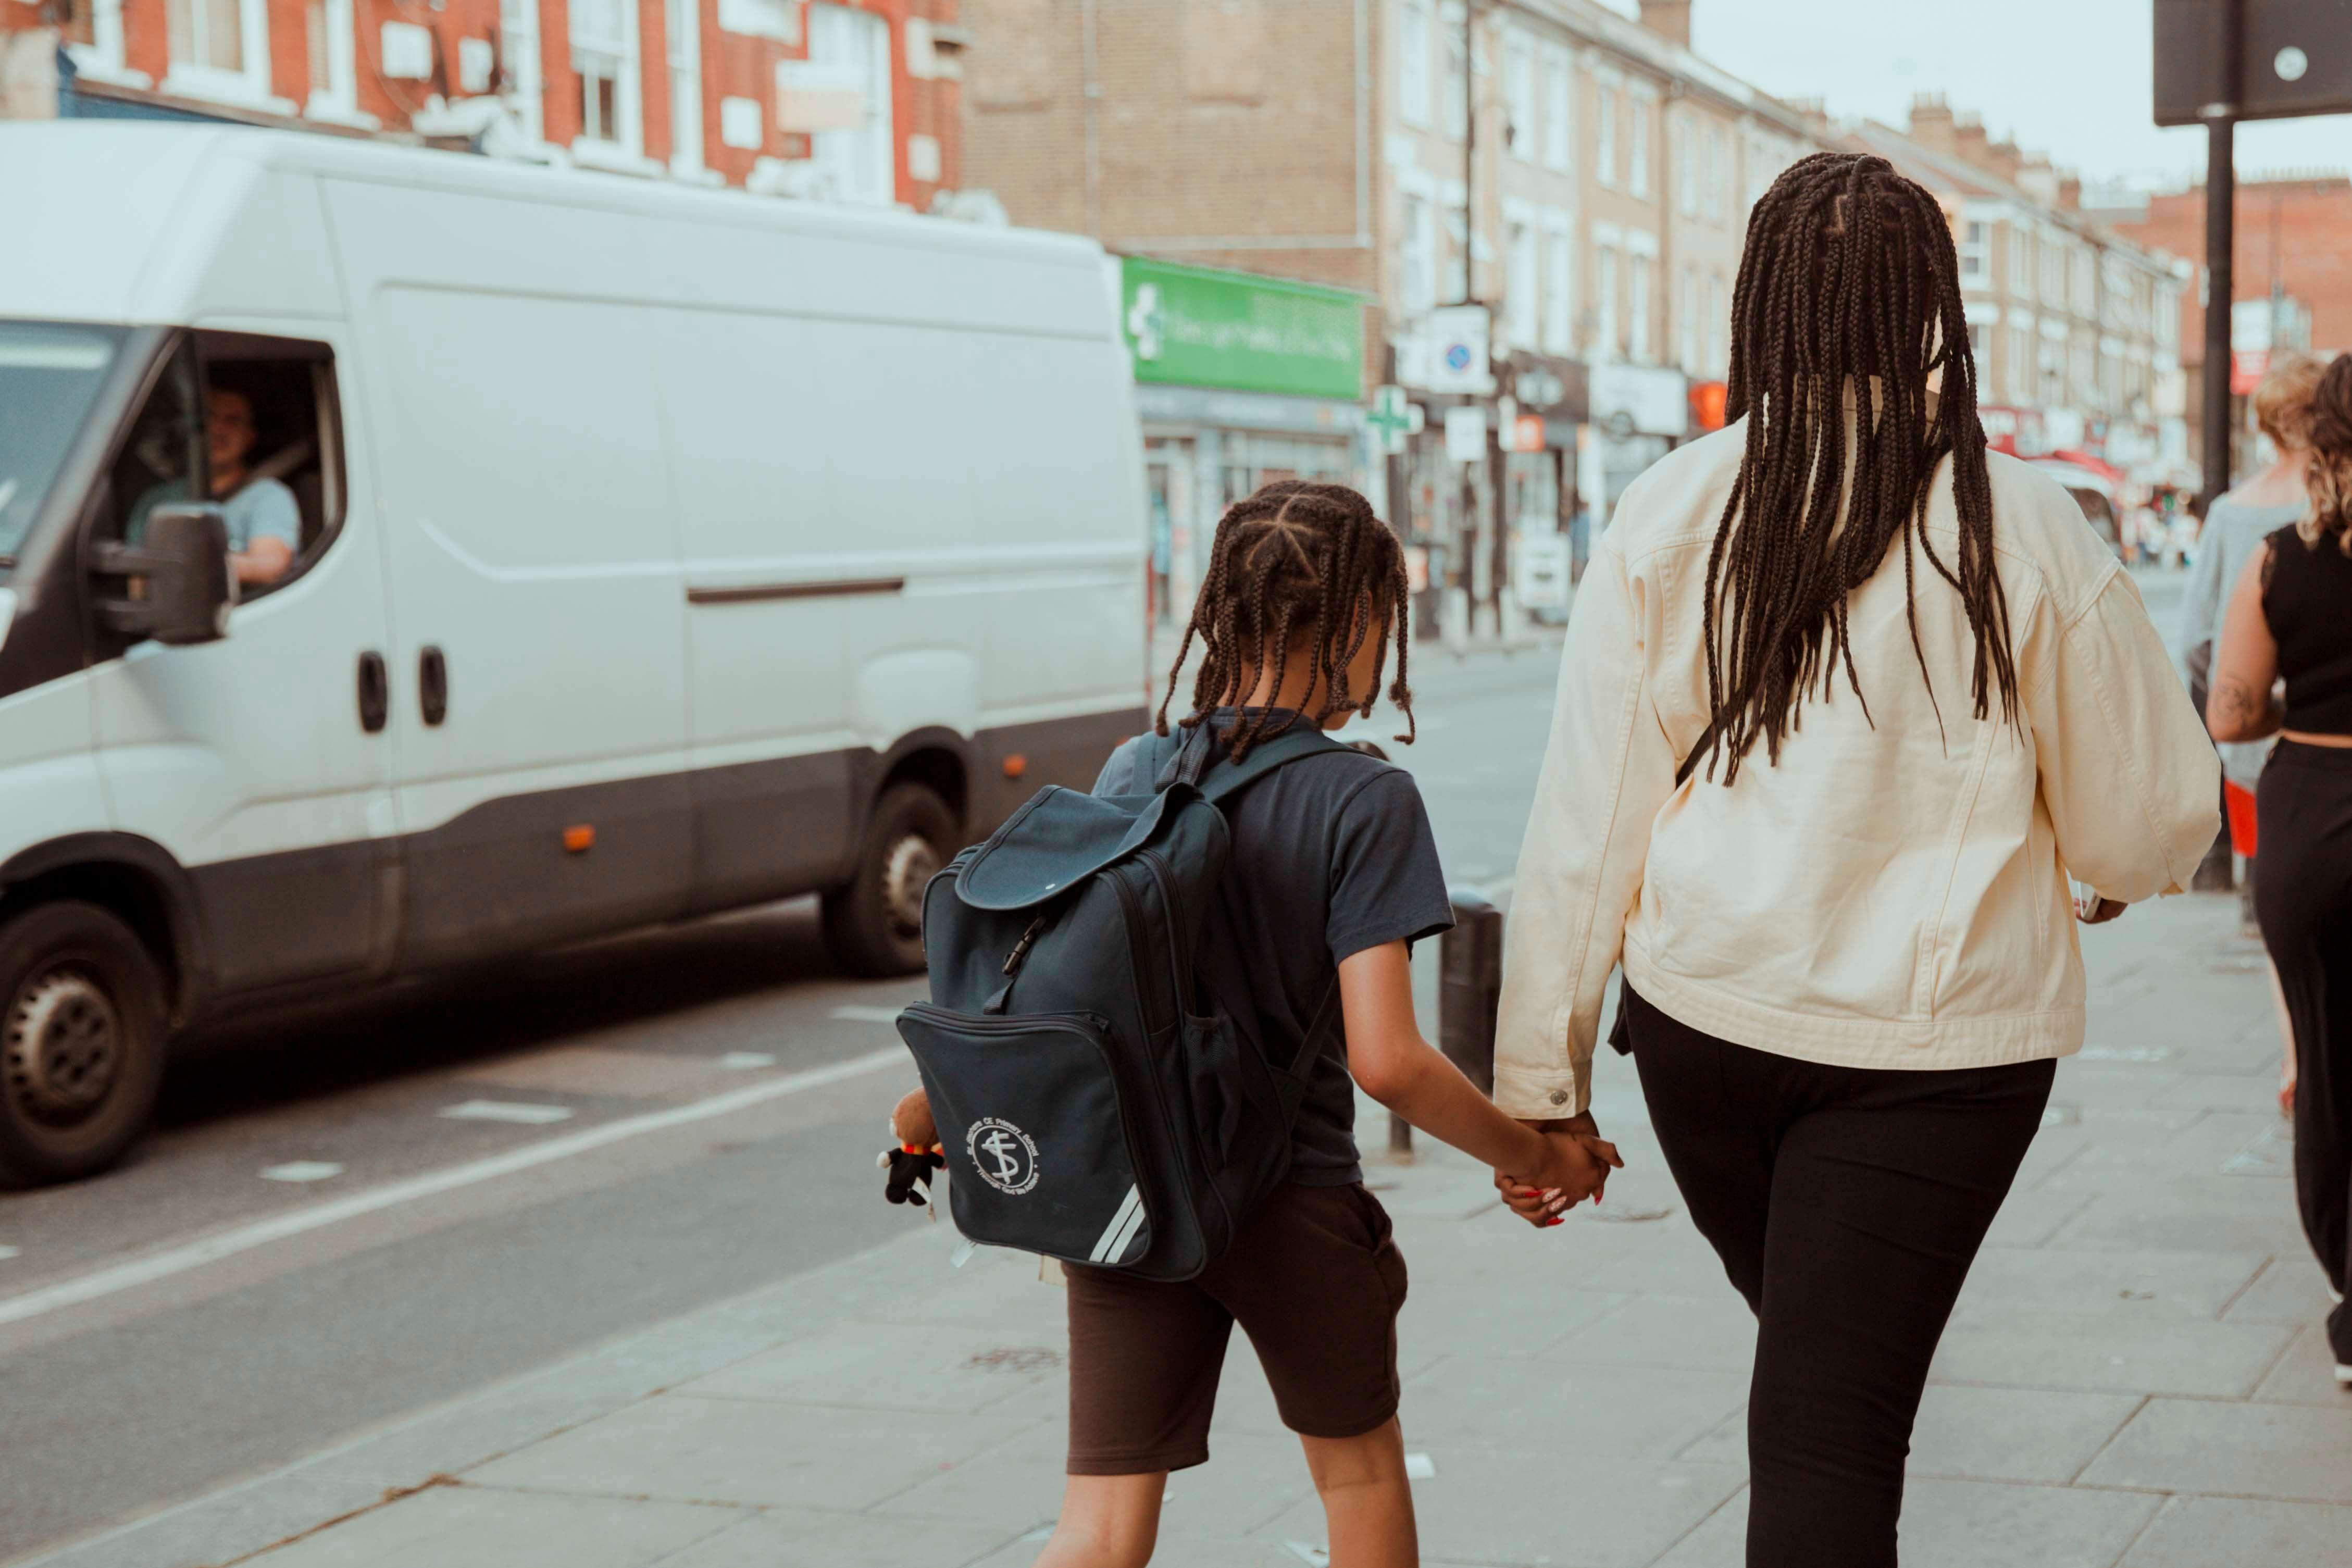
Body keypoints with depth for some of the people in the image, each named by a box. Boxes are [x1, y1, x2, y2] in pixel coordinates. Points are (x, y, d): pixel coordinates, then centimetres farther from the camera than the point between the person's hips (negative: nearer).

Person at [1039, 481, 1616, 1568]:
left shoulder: (1132, 774, 0)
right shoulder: (1364, 800, -14)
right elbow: (1386, 1061, -19)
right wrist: (1535, 1160, -5)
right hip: (1292, 1206, -3)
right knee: (1360, 1472, 22)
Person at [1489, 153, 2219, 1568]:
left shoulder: (1669, 519, -4)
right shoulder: (2022, 528, -8)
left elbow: (1586, 822, -3)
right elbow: (2148, 823, 0)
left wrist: (1541, 1078, 4)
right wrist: (2121, 863, 24)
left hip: (1705, 1023, 2)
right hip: (1937, 1040, -2)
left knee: (1811, 1356, 26)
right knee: (1832, 1426, 2)